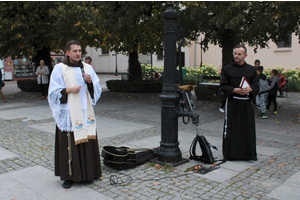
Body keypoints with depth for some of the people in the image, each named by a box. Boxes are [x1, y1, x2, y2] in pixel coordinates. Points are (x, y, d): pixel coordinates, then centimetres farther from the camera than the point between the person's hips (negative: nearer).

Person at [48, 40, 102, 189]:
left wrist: (90, 82, -11)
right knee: (69, 144, 0)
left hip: (85, 112, 3)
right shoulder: (59, 69, -1)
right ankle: (69, 175, 14)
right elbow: (54, 91, -3)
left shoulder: (87, 68, 9)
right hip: (68, 114, -3)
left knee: (87, 142, 6)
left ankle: (87, 173, 19)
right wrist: (69, 90, -18)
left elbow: (97, 89, 8)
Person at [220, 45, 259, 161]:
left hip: (246, 103, 2)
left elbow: (256, 86, 6)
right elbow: (223, 86, 0)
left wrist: (250, 90, -16)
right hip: (232, 103, -2)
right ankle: (230, 153, 13)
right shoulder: (227, 69, 2)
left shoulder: (251, 70, 7)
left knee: (248, 128, 5)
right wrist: (234, 90, -17)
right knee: (231, 128, 1)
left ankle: (249, 153, 19)